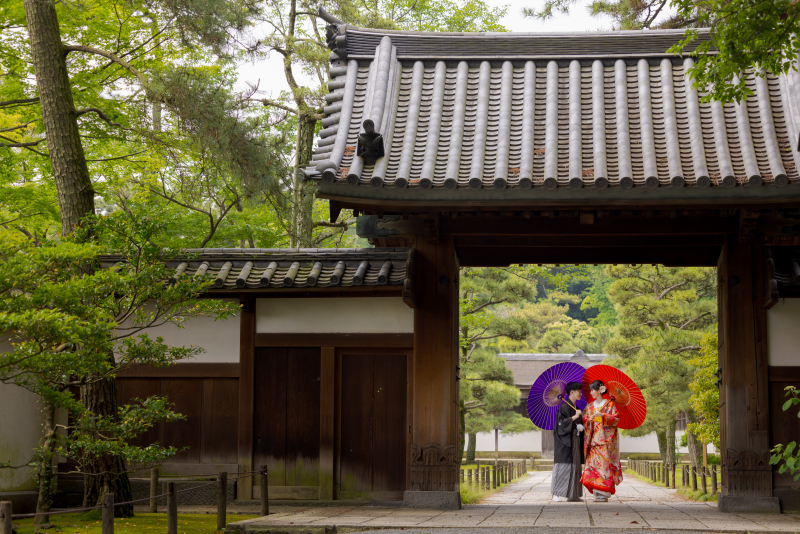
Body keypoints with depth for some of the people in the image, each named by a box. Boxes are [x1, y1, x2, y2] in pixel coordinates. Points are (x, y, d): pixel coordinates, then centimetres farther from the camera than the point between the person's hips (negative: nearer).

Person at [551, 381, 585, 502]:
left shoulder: (576, 408, 17)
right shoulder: (564, 406, -9)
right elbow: (561, 423, -18)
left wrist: (581, 427, 3)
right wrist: (575, 417, -22)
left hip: (575, 441, 9)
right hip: (565, 441, -9)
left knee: (575, 467, 6)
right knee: (564, 467, -10)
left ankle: (572, 494, 8)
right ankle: (557, 494, -7)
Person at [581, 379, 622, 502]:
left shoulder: (610, 404, 1)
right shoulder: (590, 406, 17)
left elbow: (616, 418, -7)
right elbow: (586, 420, 16)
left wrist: (603, 415, -20)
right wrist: (588, 420, -6)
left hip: (605, 439, -5)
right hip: (594, 439, 5)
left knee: (604, 464, -10)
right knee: (593, 463, -2)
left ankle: (604, 494, -9)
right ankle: (597, 493, 0)